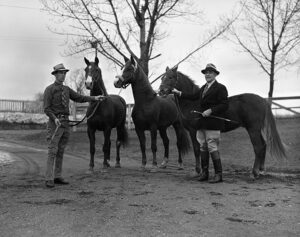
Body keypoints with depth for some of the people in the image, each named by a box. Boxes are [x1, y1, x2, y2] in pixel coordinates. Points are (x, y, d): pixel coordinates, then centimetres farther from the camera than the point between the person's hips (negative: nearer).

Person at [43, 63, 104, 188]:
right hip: (55, 122, -6)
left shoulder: (67, 89, 15)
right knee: (52, 151, -9)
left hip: (65, 122, 6)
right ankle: (49, 179, -8)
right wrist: (55, 118, -23)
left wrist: (94, 98, 0)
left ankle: (58, 177, 14)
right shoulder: (49, 89, -4)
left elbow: (79, 98, 11)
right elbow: (46, 108, -9)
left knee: (61, 151, 9)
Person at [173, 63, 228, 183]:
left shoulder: (220, 88, -7)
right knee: (203, 147, 11)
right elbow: (194, 96, 21)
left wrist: (210, 110, -22)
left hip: (213, 124, -8)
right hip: (202, 123, 8)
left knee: (212, 148, -7)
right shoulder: (204, 87, 18)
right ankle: (204, 172, 19)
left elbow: (224, 105, -14)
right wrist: (179, 93, 19)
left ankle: (218, 174, 1)